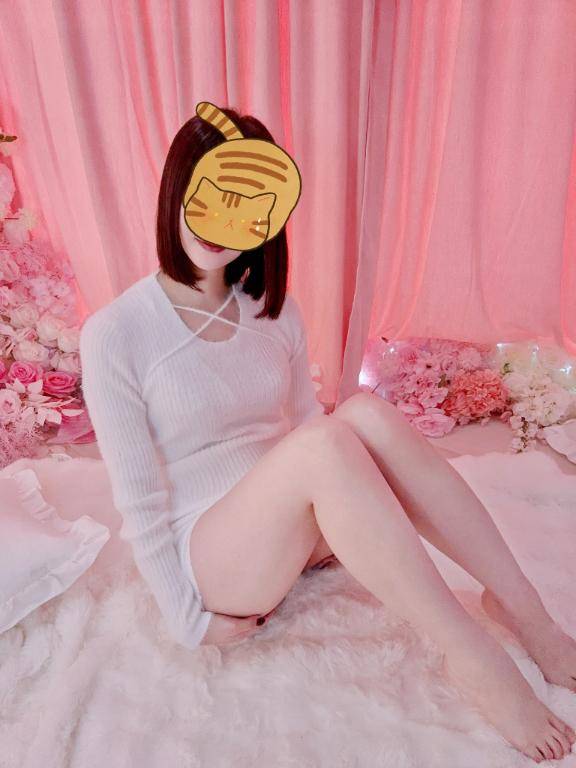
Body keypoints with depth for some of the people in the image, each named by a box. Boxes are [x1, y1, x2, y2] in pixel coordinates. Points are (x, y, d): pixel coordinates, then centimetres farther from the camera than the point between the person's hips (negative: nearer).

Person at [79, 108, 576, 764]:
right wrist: (190, 619, -8)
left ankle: (522, 608, -16)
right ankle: (474, 660, -23)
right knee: (324, 440, -34)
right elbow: (138, 499, -10)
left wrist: (363, 538, 2)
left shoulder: (275, 312, 3)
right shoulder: (113, 334, -12)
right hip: (213, 555, -4)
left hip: (305, 530, 5)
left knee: (365, 412, -27)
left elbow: (304, 421, 8)